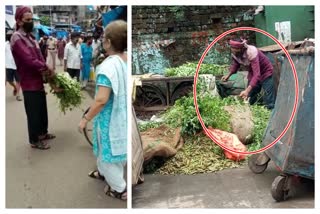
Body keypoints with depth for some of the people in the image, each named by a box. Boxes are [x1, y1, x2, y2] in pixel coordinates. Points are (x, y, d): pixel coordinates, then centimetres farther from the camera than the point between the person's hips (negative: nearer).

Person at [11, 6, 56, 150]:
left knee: (42, 110, 20)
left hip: (38, 81, 9)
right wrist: (47, 68, -13)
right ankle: (34, 140, 17)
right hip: (29, 83, -9)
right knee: (33, 113, 3)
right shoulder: (17, 37, -16)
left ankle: (43, 133, 38)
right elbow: (29, 60, -25)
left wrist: (46, 68, -5)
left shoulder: (29, 36, 14)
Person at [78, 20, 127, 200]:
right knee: (114, 148, 27)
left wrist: (85, 119, -18)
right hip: (123, 116, 8)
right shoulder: (128, 61, -4)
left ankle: (119, 189, 25)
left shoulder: (108, 66, -27)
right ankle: (104, 172, 51)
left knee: (108, 151, 12)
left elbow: (101, 100, -31)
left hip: (110, 118, -8)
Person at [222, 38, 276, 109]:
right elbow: (235, 65, 8)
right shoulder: (235, 54, -16)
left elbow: (257, 74, -44)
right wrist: (228, 75, -9)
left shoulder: (251, 52, -37)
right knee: (250, 101, 9)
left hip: (266, 73, -6)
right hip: (253, 74, 7)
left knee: (269, 104, -11)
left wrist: (247, 90, -54)